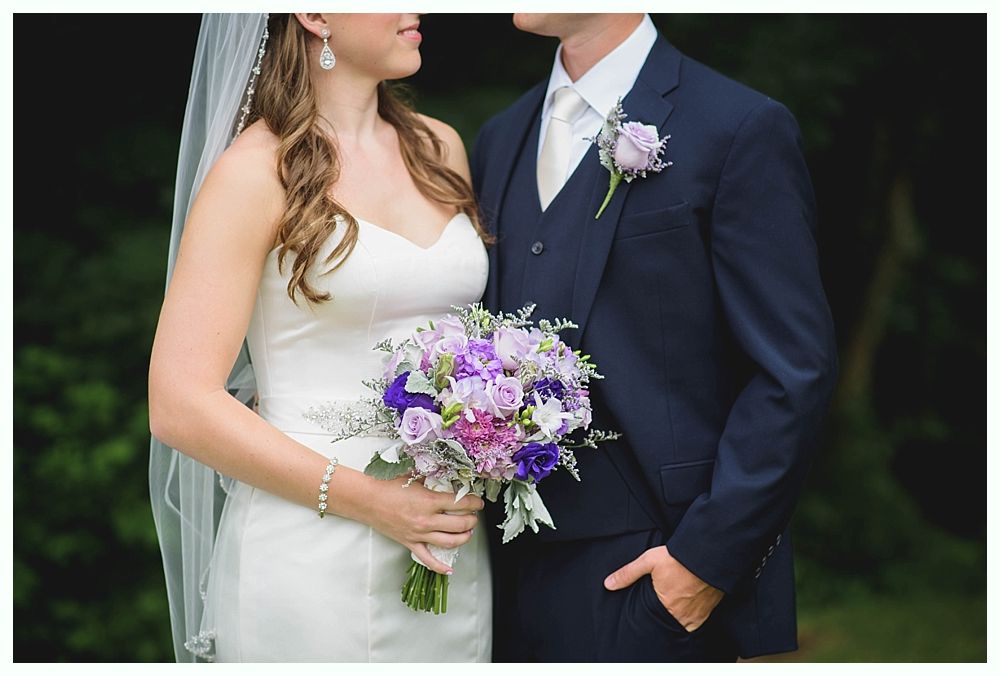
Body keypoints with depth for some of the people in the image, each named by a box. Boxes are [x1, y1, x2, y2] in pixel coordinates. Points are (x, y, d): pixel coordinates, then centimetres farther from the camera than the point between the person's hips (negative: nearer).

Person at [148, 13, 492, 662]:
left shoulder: (440, 148, 9)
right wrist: (366, 499, -17)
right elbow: (181, 404, -13)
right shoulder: (260, 170, -9)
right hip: (310, 554, -6)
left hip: (450, 545, 6)